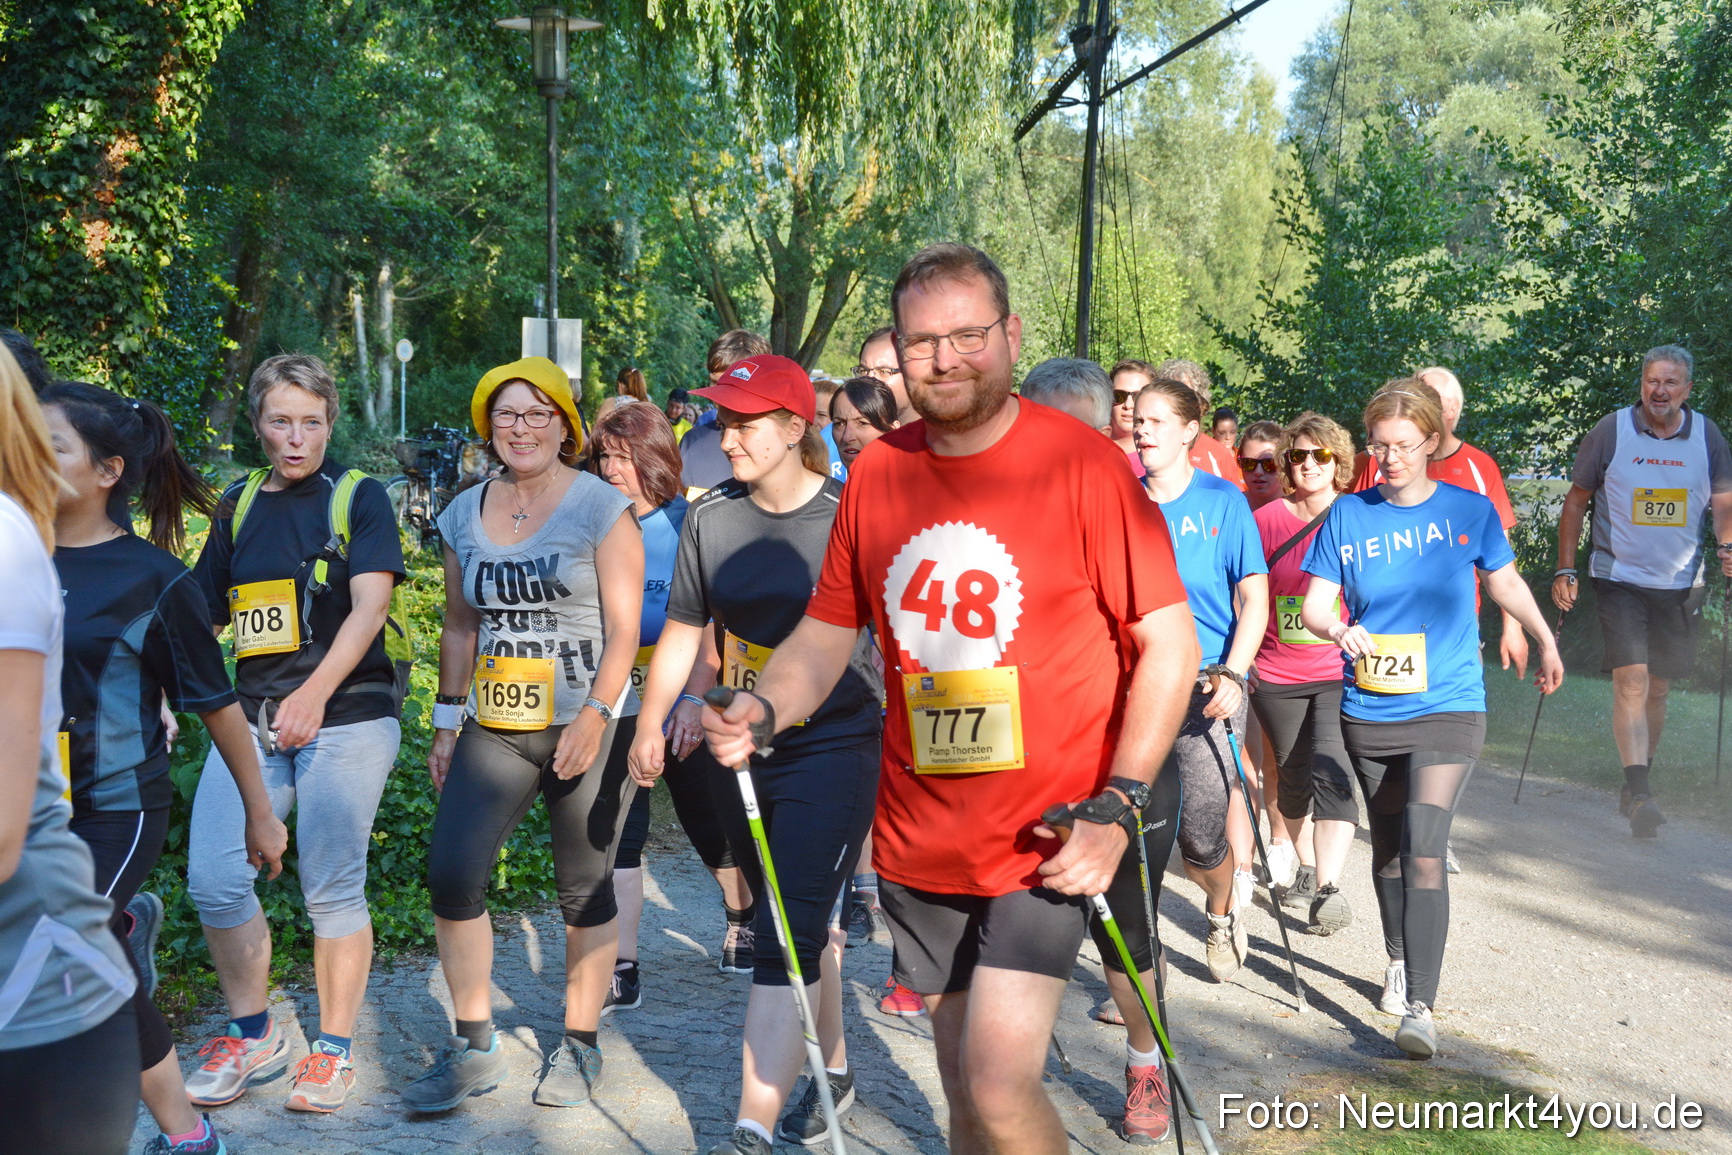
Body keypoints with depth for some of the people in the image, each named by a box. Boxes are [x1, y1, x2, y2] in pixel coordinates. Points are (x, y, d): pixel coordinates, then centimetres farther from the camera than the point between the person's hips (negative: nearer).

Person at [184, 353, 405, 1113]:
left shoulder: (357, 496, 0)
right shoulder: (239, 505, 14)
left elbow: (370, 604, -12)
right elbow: (203, 614, 21)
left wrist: (315, 692, -26)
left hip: (345, 720, -4)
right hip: (252, 721, 5)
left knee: (332, 889, -2)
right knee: (213, 880, -3)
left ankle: (333, 1050, 16)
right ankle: (253, 1035, 18)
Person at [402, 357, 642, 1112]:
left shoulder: (601, 508, -5)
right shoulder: (464, 516, 10)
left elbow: (623, 628, -9)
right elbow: (460, 627, 17)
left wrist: (595, 717, -18)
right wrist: (447, 722, 14)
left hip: (587, 730, -4)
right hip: (496, 730, 4)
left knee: (585, 891, 5)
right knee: (451, 873, -7)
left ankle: (578, 1047, 22)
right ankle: (474, 1049, 9)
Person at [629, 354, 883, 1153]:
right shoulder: (712, 517, 3)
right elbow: (684, 631, 11)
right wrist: (650, 725, 9)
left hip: (835, 745, -5)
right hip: (741, 749, 5)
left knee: (785, 939, -10)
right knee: (795, 923, 19)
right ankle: (832, 1069, 40)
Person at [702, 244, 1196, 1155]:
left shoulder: (1082, 465, -10)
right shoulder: (876, 474, 3)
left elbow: (1170, 645, -9)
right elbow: (827, 631, 11)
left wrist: (1116, 809, -16)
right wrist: (761, 714, -8)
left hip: (1044, 842, -4)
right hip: (918, 837, 5)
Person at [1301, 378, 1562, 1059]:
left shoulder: (1469, 511, -1)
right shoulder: (1347, 515, -1)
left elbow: (1505, 582, 16)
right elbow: (1313, 606, -4)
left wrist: (1547, 644, 28)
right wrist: (1342, 630, -26)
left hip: (1449, 708, -2)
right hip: (1369, 711, 2)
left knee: (1423, 848, -16)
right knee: (1387, 845, 17)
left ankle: (1419, 1006, -14)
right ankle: (1399, 959, 40)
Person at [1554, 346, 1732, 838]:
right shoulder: (1611, 431, -5)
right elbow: (1576, 501, 1)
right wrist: (1565, 571, -3)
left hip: (1679, 584, 3)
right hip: (1619, 579, -3)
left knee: (1658, 688, 12)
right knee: (1631, 681, -16)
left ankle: (1634, 789, 27)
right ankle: (1639, 792, -17)